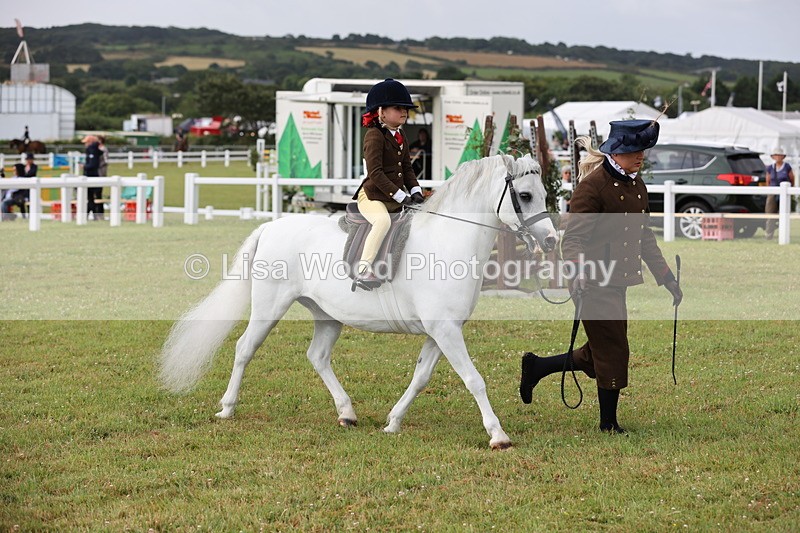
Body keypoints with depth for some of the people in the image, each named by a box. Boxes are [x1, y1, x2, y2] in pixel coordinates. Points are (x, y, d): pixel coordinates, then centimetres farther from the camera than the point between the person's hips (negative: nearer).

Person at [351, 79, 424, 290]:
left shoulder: (400, 137, 18)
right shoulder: (374, 135, -11)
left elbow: (407, 169, 20)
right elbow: (375, 173, -18)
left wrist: (415, 192, 1)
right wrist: (401, 196, -20)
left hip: (396, 199, 10)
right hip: (372, 196, -10)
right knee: (383, 220, -37)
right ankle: (363, 270, -42)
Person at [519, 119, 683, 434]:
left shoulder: (637, 186, 13)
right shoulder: (593, 185, -13)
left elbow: (646, 239, 22)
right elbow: (574, 237, -18)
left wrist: (667, 278, 19)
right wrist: (579, 272, -34)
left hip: (618, 283, 9)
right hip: (596, 284, -9)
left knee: (598, 356, 13)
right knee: (613, 352, -2)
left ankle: (536, 367, 29)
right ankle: (609, 425, 11)